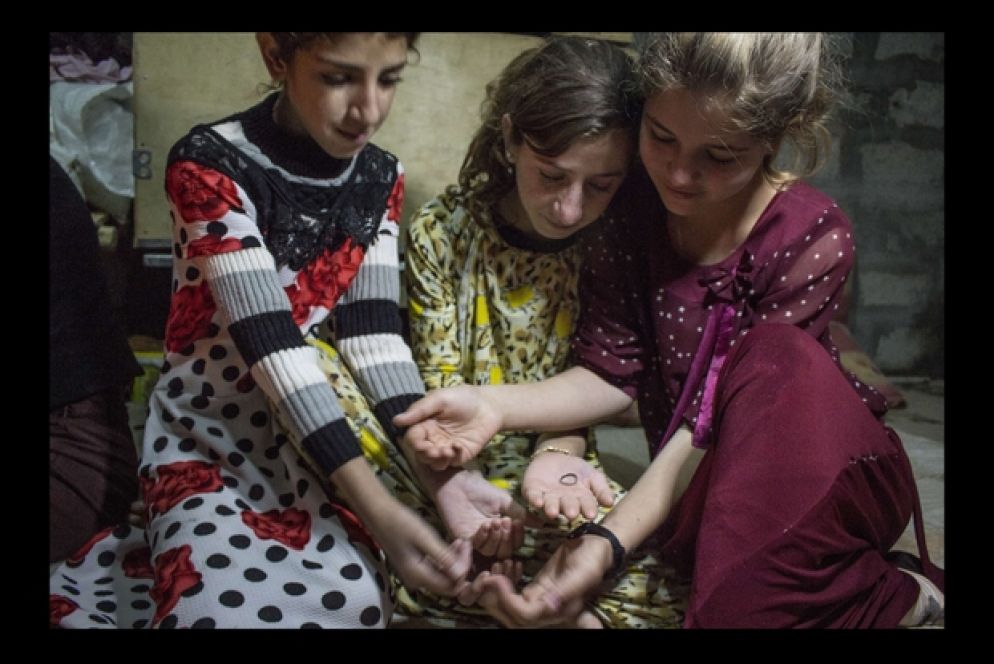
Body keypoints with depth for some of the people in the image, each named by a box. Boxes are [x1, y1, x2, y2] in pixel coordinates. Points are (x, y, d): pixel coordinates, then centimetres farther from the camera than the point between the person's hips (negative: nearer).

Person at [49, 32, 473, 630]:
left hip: (320, 437, 5)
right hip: (209, 436, -4)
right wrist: (376, 507, -31)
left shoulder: (381, 179, 1)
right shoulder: (210, 164, -15)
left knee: (353, 601, -23)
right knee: (226, 607, -31)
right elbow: (270, 345, -24)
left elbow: (376, 332, -6)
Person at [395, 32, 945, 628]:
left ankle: (894, 595, -15)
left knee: (779, 356, -36)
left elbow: (714, 417, -25)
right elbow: (612, 373, -8)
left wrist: (607, 543, -36)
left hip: (830, 473, -2)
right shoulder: (633, 210, -6)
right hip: (713, 490, 2)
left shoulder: (814, 238, -17)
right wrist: (494, 406, -26)